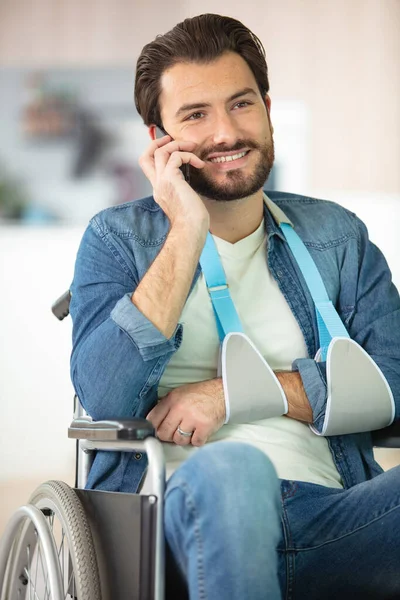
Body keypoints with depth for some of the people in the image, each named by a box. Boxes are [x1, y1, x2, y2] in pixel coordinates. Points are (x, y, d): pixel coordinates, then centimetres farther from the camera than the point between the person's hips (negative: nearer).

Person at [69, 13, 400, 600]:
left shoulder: (337, 236, 18)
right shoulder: (117, 238, 12)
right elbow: (107, 397, -6)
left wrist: (235, 392, -6)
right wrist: (188, 234, -6)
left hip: (328, 518, 1)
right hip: (192, 513, -1)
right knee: (230, 468, -37)